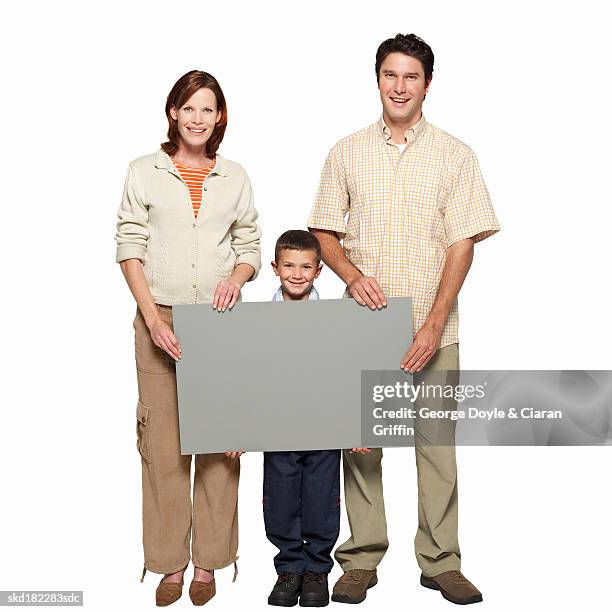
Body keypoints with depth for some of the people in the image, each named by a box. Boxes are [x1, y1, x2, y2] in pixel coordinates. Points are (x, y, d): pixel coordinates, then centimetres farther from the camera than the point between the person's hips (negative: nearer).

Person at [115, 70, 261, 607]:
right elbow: (130, 249, 2)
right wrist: (153, 318, -8)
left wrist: (236, 276, -9)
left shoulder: (235, 177, 12)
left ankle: (208, 562, 12)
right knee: (163, 442, 0)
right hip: (159, 320, -1)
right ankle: (170, 563, 12)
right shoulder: (145, 172, 7)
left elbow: (251, 248, 14)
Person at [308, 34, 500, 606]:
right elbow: (322, 232, 11)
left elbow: (462, 243, -2)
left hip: (432, 326, -1)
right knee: (359, 440, 3)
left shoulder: (454, 155, 4)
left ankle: (441, 561, 15)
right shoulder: (347, 153, 9)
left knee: (436, 440, 2)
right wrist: (353, 274, -10)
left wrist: (434, 324, -11)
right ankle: (361, 558, 16)